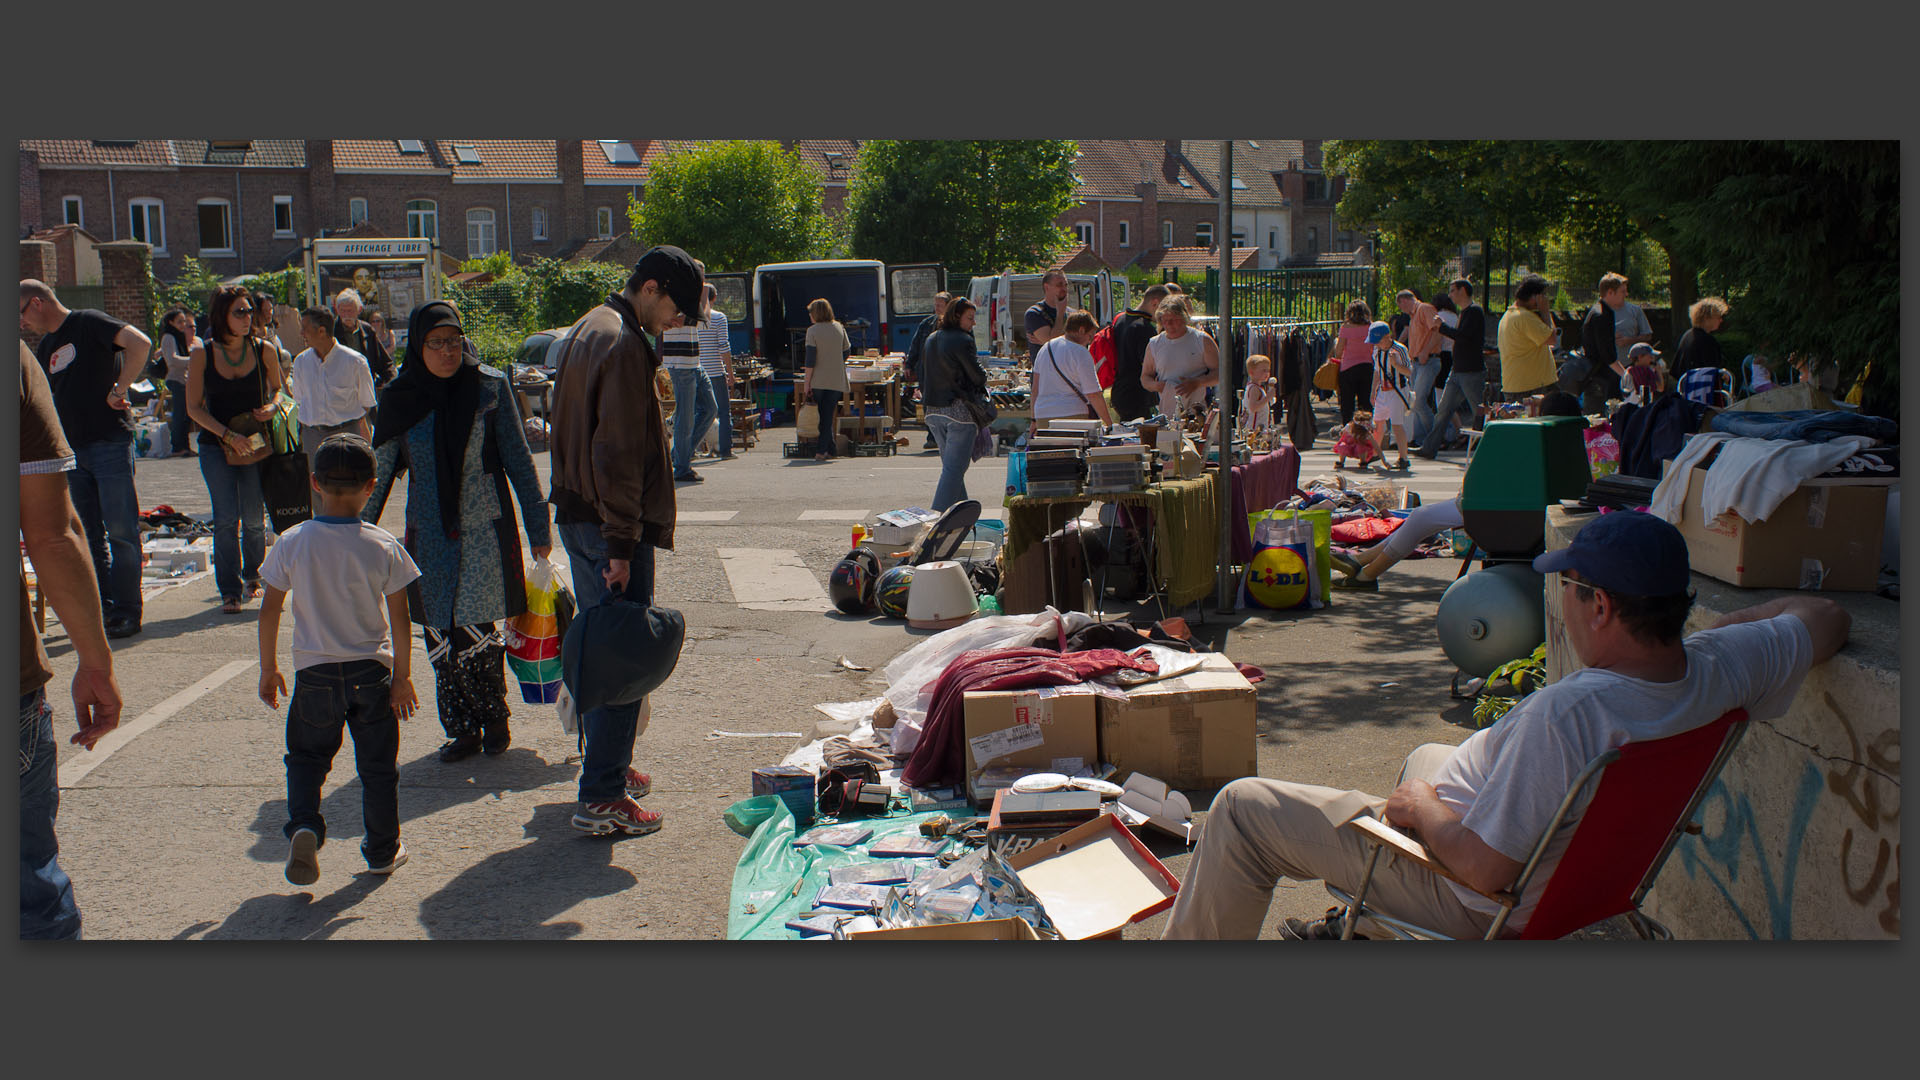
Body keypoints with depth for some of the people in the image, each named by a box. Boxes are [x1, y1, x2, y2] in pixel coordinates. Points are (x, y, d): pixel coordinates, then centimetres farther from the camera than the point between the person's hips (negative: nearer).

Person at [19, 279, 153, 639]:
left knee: (120, 531, -6)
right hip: (74, 450, 8)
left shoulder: (88, 323, -4)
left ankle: (126, 613, -2)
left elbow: (140, 343, -21)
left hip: (111, 443, -8)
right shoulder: (45, 347, 19)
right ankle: (102, 609, 16)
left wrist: (118, 390, -19)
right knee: (90, 536, 9)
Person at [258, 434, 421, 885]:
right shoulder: (383, 546, -10)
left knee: (306, 755, 19)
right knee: (378, 764, 13)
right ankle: (383, 851, 22)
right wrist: (402, 675, 5)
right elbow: (399, 618, -6)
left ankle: (304, 824, -4)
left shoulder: (291, 543, -8)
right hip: (371, 670, 0)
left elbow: (269, 611, -1)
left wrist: (268, 669, 11)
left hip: (315, 672, 0)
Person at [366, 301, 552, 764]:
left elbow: (519, 461, 1)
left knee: (475, 628, -7)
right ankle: (463, 729, 17)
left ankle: (493, 721, 13)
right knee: (441, 635, 3)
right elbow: (379, 471, 11)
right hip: (430, 535, 3)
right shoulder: (400, 398, 3)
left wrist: (538, 528, 0)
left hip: (485, 531, -3)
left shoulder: (490, 387, -3)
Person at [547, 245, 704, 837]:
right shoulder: (624, 345, -17)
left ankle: (606, 762, 32)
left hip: (576, 515, 10)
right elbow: (618, 455, -22)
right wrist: (622, 546, -22)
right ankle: (602, 798, -2)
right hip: (607, 523, -10)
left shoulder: (589, 328, 15)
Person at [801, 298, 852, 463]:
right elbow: (847, 351, 11)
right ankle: (823, 451, -3)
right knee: (828, 416, 3)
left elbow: (810, 359, -11)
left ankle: (820, 451, 11)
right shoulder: (839, 328, 5)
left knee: (818, 416, 11)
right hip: (836, 380, 3)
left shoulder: (812, 331, -7)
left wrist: (807, 382, -7)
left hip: (818, 380, -3)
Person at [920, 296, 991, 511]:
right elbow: (978, 376, -10)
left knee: (951, 465, 18)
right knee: (955, 468, -6)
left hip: (934, 411, 8)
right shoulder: (962, 340, -13)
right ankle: (939, 516, -13)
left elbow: (922, 379, 16)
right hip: (960, 411, -8)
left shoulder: (930, 340, 12)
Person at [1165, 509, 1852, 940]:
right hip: (1584, 874, 9)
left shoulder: (1570, 712, -40)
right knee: (1427, 754, 37)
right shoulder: (1725, 668, -18)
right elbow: (1824, 615, 4)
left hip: (1484, 907, -8)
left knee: (1242, 809, -2)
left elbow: (1483, 866, -33)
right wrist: (1703, 628, 2)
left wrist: (1421, 805, -14)